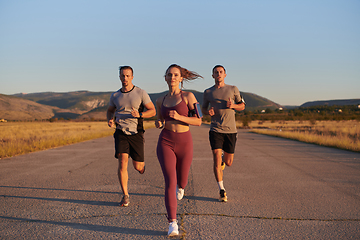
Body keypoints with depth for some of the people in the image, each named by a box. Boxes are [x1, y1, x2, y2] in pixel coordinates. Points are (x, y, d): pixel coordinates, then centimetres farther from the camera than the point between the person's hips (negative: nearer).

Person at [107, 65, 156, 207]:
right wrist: (110, 120, -1)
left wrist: (139, 115, -22)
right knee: (123, 163, -14)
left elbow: (153, 111, -3)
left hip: (136, 133, -1)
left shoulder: (141, 93, -4)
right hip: (121, 133, 1)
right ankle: (125, 196, -2)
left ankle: (141, 163, 44)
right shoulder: (115, 96, 6)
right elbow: (110, 111, 22)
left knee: (137, 167, 4)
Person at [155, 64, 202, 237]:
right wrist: (158, 124, -2)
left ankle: (180, 185, 54)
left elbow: (198, 121, -6)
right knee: (170, 182, -15)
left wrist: (179, 117, -21)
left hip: (184, 143, -1)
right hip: (165, 143, 1)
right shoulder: (161, 101, 10)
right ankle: (172, 223, -10)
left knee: (181, 183, 15)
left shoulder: (188, 96, -2)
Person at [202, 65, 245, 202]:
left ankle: (223, 158, 47)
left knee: (228, 163, 9)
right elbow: (203, 109, 19)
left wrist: (233, 105, -10)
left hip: (231, 130, 1)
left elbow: (242, 106, 12)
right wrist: (208, 112, -5)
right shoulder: (208, 92, 7)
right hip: (215, 130, -1)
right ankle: (222, 191, -2)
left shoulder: (233, 89, 6)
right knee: (217, 161, -12)